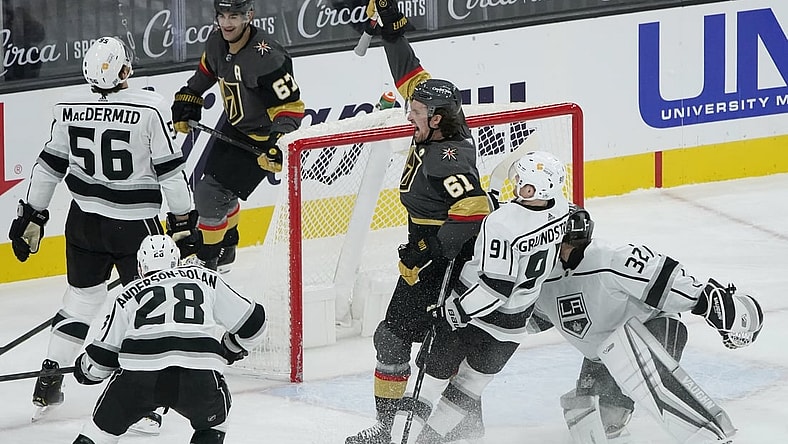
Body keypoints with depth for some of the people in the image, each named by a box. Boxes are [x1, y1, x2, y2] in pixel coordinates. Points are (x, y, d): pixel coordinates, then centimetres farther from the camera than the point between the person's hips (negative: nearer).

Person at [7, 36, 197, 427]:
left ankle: (49, 379, 20)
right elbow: (170, 171, -13)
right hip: (135, 224, -4)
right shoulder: (150, 109, -16)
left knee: (81, 299, 19)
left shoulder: (69, 109, -4)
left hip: (84, 220, 4)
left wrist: (31, 217, 15)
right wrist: (183, 222, -3)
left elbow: (48, 167, 5)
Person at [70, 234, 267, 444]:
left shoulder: (130, 294, 22)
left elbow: (103, 355, 22)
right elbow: (252, 322, 23)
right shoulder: (205, 279, 22)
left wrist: (85, 368, 45)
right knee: (213, 418, 30)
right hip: (198, 379, 0)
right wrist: (231, 348, 43)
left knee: (106, 424, 23)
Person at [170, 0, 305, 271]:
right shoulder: (217, 43, -6)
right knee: (221, 190, 19)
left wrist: (279, 144, -37)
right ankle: (226, 248, 41)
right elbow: (205, 73, 18)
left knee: (211, 194, -10)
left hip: (261, 140, -8)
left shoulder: (267, 58, -31)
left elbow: (290, 106, -28)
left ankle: (207, 259, 9)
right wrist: (186, 103, 16)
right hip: (234, 128, 8)